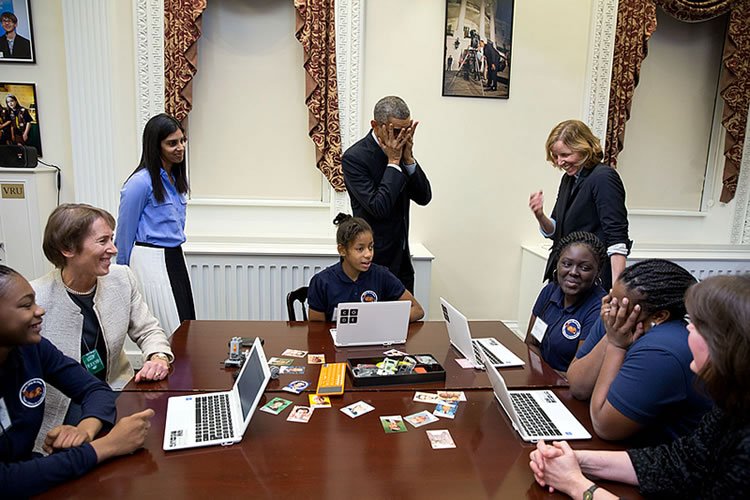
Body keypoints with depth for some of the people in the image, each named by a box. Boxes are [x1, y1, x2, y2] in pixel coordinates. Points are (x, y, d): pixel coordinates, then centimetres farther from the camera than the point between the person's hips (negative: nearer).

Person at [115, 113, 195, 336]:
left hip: (175, 258, 8)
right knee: (168, 333, -3)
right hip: (150, 260, -8)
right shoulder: (140, 182, -14)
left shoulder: (176, 177, 9)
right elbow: (125, 231, -7)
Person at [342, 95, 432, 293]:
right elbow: (379, 208, -24)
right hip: (374, 260, -6)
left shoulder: (401, 150, 4)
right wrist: (393, 162, -19)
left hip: (401, 257, 6)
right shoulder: (354, 157, -16)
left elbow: (424, 197, 0)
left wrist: (408, 158, -11)